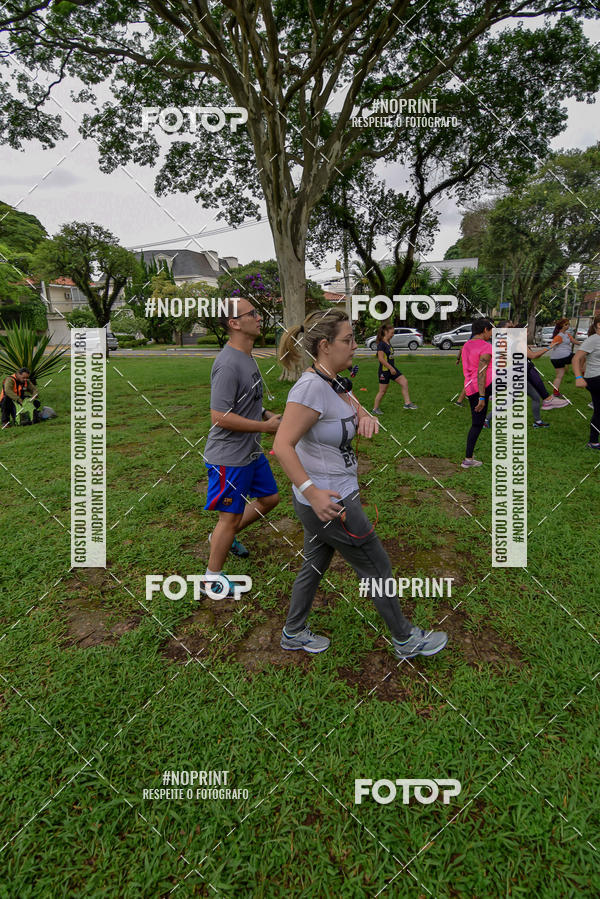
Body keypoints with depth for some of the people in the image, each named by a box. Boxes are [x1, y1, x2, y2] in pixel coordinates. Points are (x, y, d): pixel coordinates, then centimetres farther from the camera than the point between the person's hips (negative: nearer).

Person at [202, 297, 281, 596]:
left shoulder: (247, 357, 9)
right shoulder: (228, 364, -24)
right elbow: (220, 417, -27)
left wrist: (269, 415, 6)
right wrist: (266, 426, -19)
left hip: (252, 452, 10)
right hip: (229, 457, -10)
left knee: (269, 498, 21)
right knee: (230, 517, 3)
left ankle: (224, 536, 38)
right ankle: (212, 579, 22)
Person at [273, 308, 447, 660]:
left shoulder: (335, 383, 4)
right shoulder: (311, 387, -25)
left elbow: (358, 411, 13)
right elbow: (282, 445, -29)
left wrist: (366, 417, -12)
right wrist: (312, 492, -36)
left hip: (330, 497, 9)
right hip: (327, 502, -9)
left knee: (315, 564, 22)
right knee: (377, 568, 9)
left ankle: (294, 633, 41)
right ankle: (406, 639, 30)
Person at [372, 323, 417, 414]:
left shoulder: (388, 343, 10)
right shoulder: (381, 344, -17)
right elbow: (381, 358, -23)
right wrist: (390, 368, -22)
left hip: (392, 368, 9)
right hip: (384, 370, -9)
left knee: (404, 382, 1)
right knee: (382, 391, 1)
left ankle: (407, 403, 5)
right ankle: (375, 409, 15)